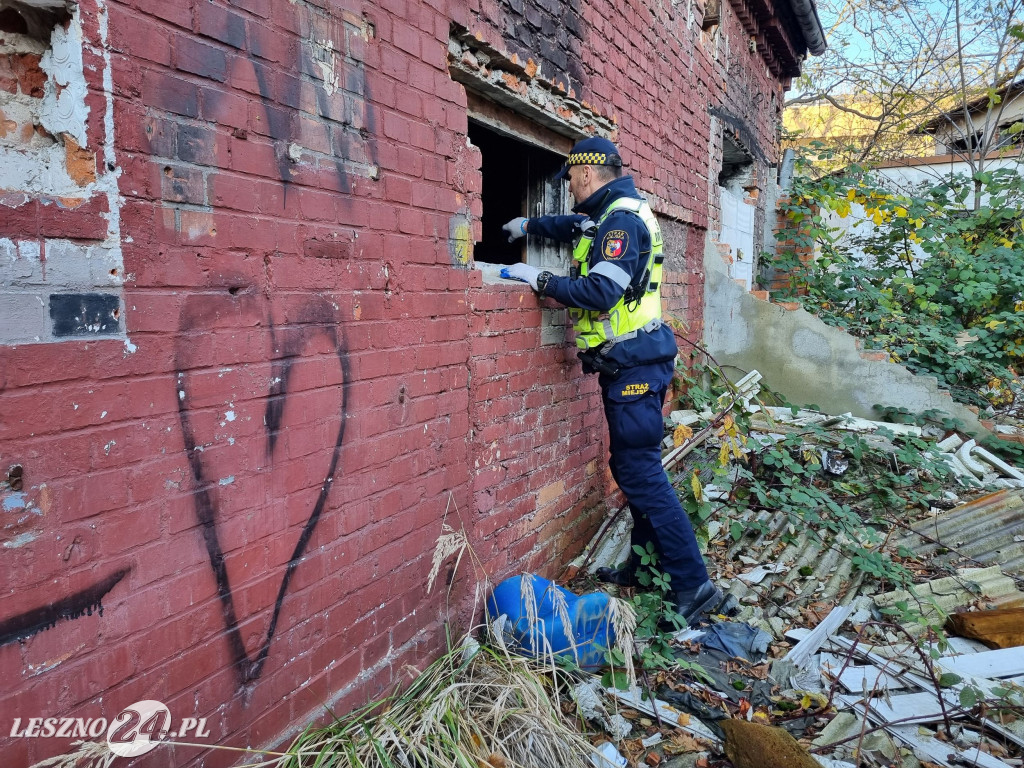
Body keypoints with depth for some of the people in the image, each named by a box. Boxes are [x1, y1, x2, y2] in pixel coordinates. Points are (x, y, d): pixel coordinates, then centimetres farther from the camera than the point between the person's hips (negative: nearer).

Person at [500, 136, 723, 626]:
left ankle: (692, 585, -5)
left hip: (633, 364, -11)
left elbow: (600, 292, -25)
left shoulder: (622, 220, -13)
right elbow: (576, 227, 41)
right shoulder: (611, 215, 19)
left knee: (641, 474, -10)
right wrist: (529, 224, 47)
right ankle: (641, 564, 26)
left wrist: (539, 280, -15)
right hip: (631, 364, 11)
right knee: (631, 467, 15)